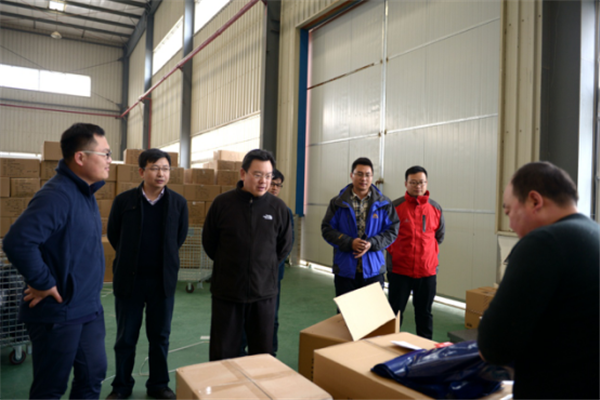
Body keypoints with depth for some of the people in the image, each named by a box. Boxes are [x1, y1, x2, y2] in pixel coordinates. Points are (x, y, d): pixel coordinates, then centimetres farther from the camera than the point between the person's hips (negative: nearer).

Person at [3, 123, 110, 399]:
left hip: (90, 310, 8)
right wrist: (43, 283, -22)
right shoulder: (57, 195, -23)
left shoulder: (85, 192, 7)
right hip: (59, 312, -8)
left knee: (93, 376, 18)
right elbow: (17, 242, -33)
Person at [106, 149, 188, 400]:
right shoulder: (124, 200, -5)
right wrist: (131, 258, 12)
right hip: (129, 279, 0)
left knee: (160, 336, 13)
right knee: (125, 337, 12)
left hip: (163, 280, 1)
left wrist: (164, 260, 10)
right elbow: (113, 235, 7)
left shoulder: (178, 203, -3)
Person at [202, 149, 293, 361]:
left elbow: (285, 246, 11)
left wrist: (267, 265, 10)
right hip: (226, 291, -1)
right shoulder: (223, 203, -6)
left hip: (264, 292, 1)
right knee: (222, 353, 11)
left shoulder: (278, 207, -3)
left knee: (263, 353, 14)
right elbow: (208, 242, 7)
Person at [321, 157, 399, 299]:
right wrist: (350, 242, -15)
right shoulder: (338, 202, 1)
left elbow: (392, 230, 2)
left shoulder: (384, 203, 3)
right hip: (345, 270, 0)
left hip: (373, 270, 0)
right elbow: (327, 229, -1)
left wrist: (372, 243, -14)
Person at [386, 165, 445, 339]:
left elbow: (439, 237, 16)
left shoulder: (435, 208, 3)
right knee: (395, 312, 7)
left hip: (427, 271, 3)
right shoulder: (395, 206, -7)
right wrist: (393, 253, 2)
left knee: (425, 313, 15)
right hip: (399, 271, -3)